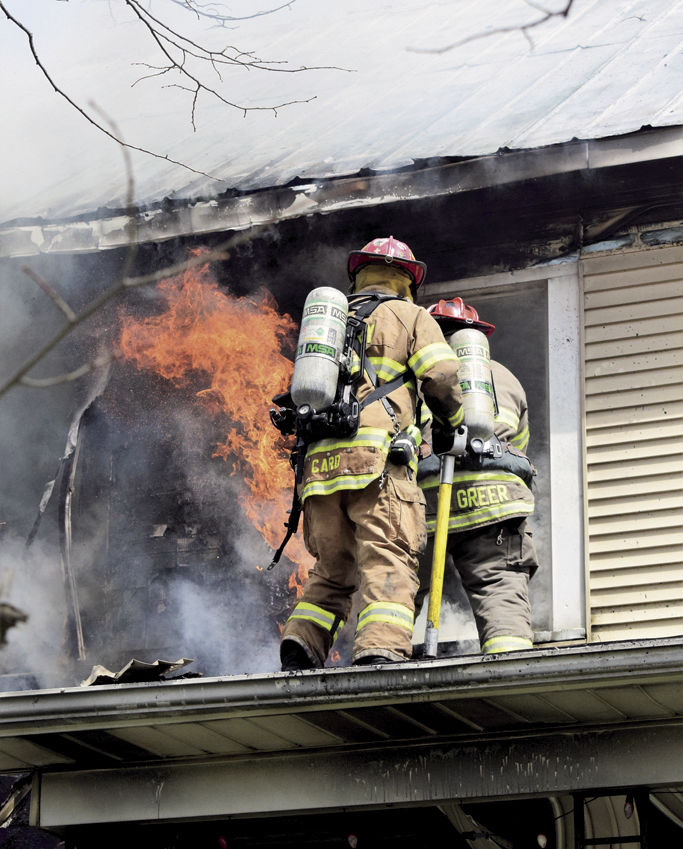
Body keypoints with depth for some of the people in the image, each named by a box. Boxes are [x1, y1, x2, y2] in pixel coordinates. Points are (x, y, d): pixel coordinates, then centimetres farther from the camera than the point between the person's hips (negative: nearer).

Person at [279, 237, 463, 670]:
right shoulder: (410, 317, 12)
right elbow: (443, 379, 2)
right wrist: (456, 425, 19)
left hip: (320, 463, 5)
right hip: (377, 458, -5)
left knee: (331, 571, 14)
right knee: (389, 566, -14)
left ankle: (301, 647, -5)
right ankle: (380, 650, -32)